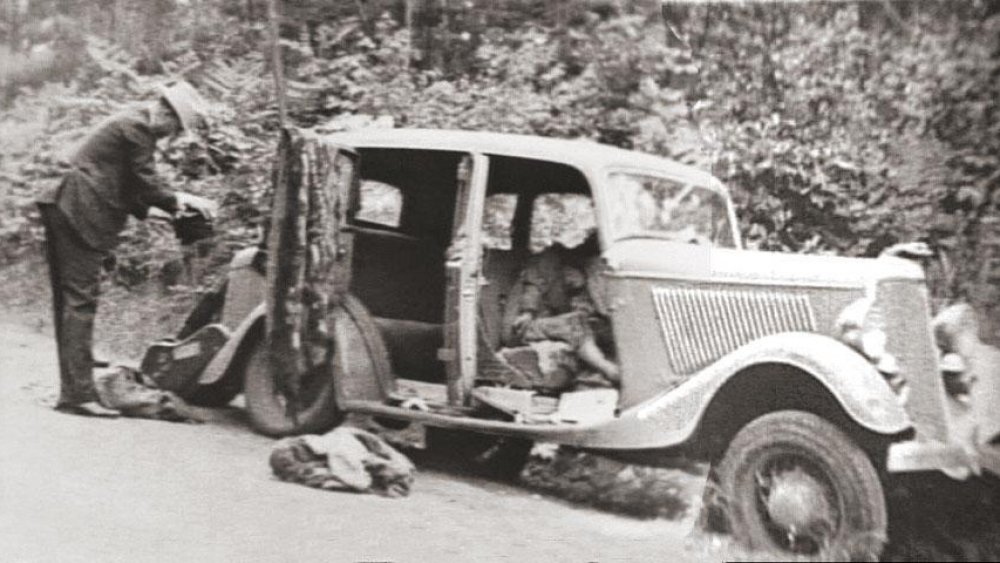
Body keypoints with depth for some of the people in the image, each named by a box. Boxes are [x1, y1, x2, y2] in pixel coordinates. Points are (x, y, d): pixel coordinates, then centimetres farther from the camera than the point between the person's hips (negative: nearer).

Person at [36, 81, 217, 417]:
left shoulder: (133, 124, 20)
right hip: (81, 217, -11)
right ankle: (78, 393, -10)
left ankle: (72, 389, 16)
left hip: (66, 212, 11)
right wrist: (182, 202, -1)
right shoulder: (137, 128, -11)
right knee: (80, 302, -11)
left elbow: (127, 185, 22)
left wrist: (171, 203, 14)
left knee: (69, 302, 10)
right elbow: (146, 183, -13)